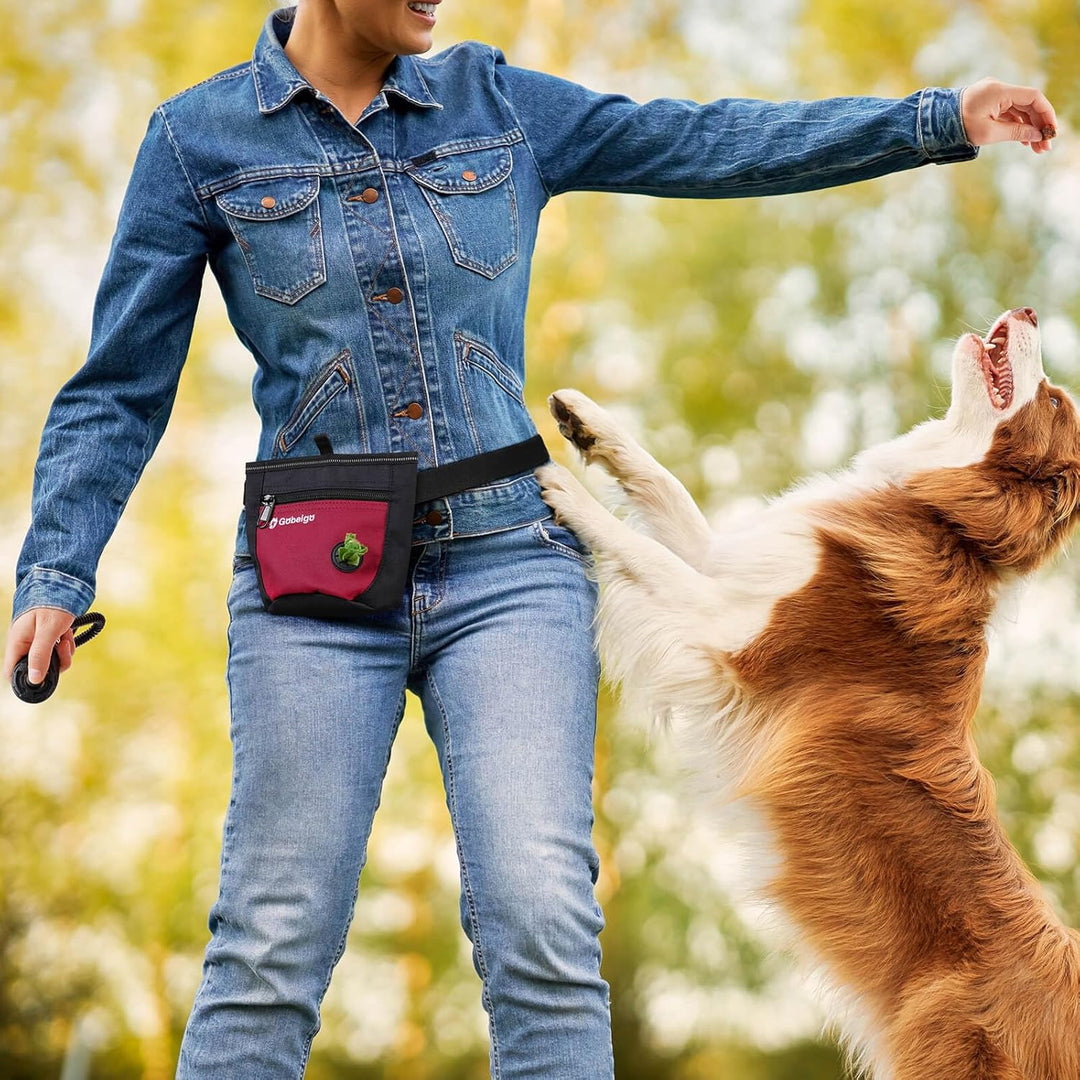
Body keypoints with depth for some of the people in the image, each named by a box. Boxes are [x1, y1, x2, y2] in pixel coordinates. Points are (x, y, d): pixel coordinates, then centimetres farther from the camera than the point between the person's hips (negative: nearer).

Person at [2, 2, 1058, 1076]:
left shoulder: (495, 102, 10)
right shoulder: (198, 139, 3)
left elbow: (706, 143, 10)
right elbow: (119, 391, 4)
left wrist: (942, 118, 7)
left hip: (508, 567, 2)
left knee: (543, 929, -11)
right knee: (272, 953, -3)